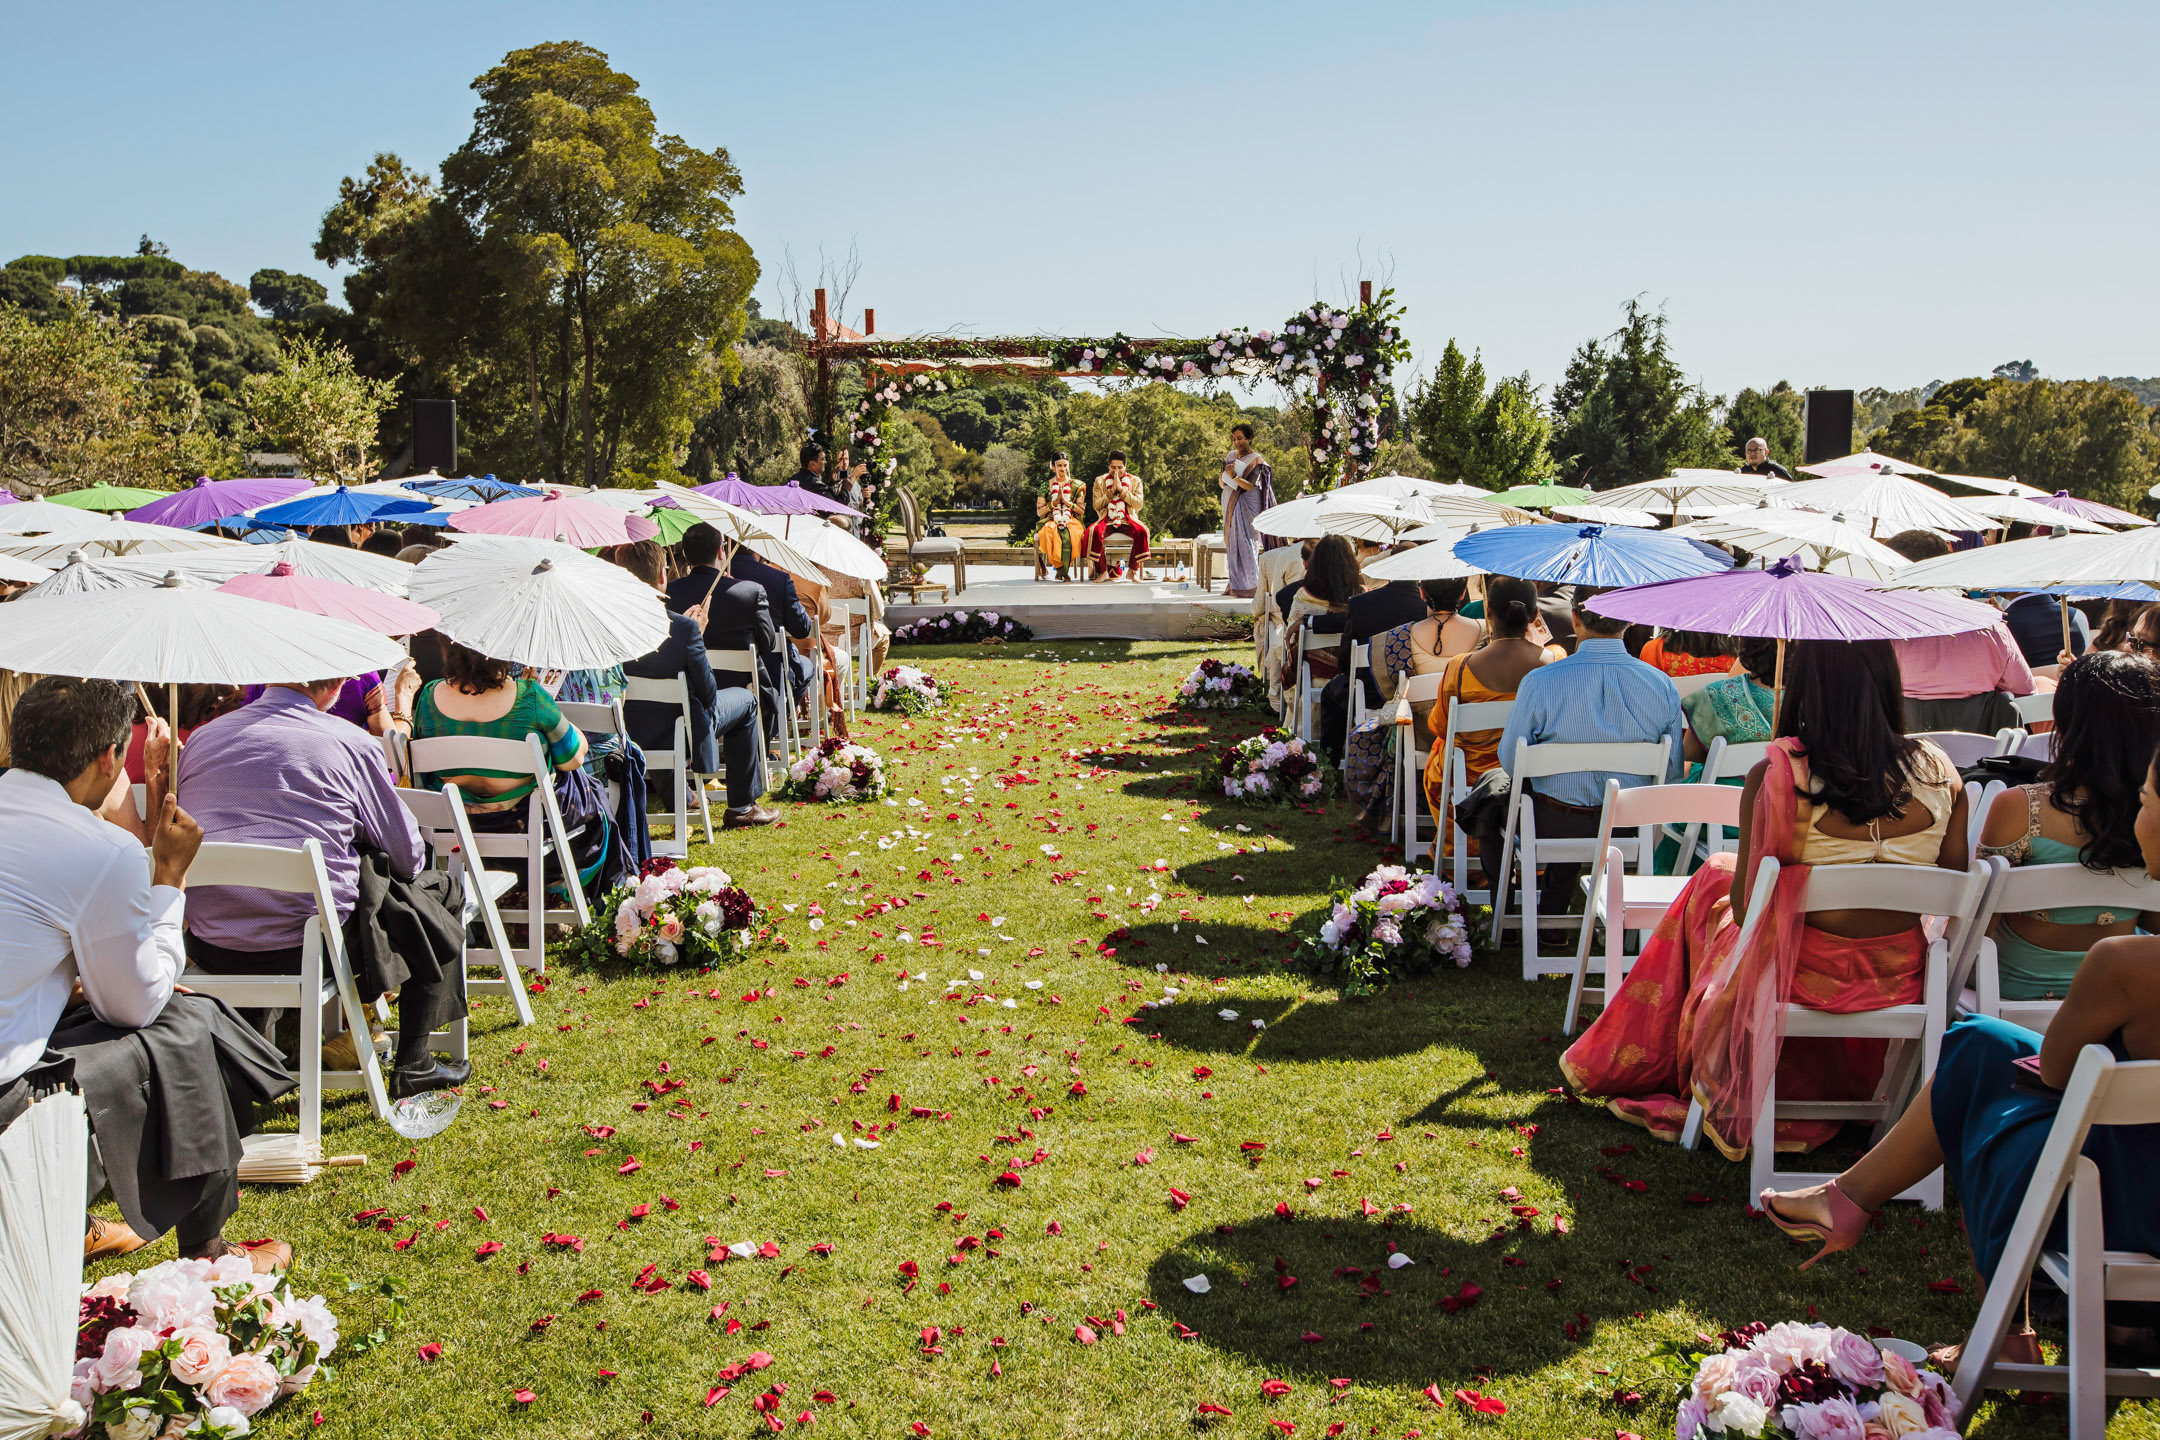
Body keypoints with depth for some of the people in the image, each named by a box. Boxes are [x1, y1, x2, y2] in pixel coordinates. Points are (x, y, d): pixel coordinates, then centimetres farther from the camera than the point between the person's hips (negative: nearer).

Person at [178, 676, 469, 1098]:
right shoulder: (350, 742, -7)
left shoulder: (200, 739, 8)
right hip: (309, 949, -6)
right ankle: (413, 1062, 19)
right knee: (440, 898, 16)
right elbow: (407, 856, -2)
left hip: (211, 952, 6)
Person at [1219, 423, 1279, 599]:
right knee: (1232, 542, 6)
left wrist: (1234, 476, -27)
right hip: (1230, 505, 6)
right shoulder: (1231, 456, 11)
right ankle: (1235, 585, 11)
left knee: (1245, 542, -9)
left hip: (1247, 506, -6)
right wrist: (1225, 474, -12)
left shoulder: (1255, 459, -7)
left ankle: (1249, 587, -7)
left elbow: (1250, 485, -15)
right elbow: (1222, 484, 8)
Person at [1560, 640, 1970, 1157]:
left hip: (1806, 981, -4)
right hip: (1901, 986, 4)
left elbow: (1746, 904, -12)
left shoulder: (1774, 776, -19)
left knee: (1714, 877, 24)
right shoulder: (1940, 773, -7)